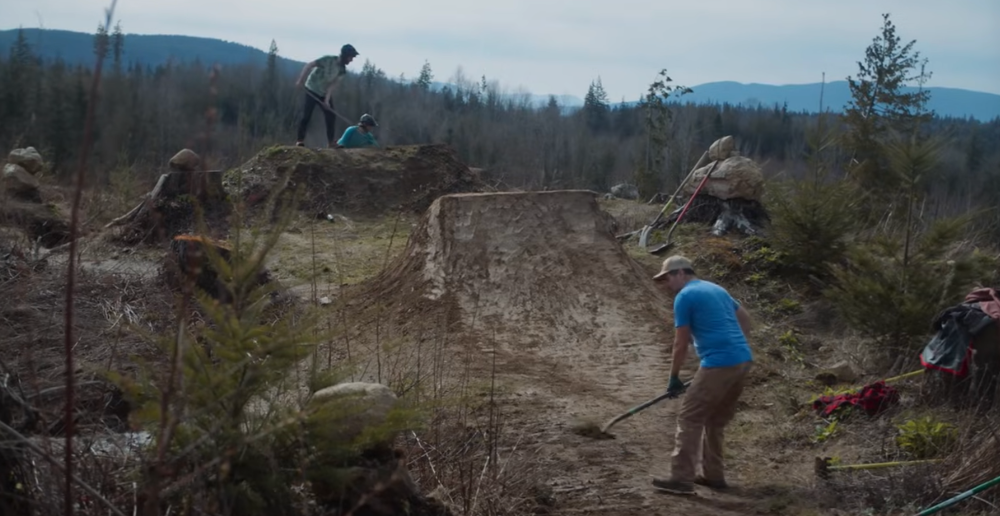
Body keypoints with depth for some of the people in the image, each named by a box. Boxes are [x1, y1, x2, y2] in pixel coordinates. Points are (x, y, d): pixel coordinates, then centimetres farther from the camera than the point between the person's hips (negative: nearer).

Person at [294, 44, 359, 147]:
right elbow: (309, 65, -19)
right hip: (312, 90, -6)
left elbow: (332, 85, -9)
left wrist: (327, 100, -20)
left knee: (331, 116, -3)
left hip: (325, 94, 6)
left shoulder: (342, 70, -5)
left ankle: (331, 143, 2)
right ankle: (300, 140, -3)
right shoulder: (328, 60, -21)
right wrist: (301, 80, -22)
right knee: (306, 115, -11)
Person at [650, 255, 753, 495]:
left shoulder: (684, 297, -4)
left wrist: (674, 377, 6)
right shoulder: (716, 289, 21)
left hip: (719, 364, -9)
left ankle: (681, 479, -6)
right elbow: (744, 316, 32)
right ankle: (713, 475, 22)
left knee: (689, 418, -3)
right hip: (743, 361, 9)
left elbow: (681, 344, -4)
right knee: (715, 420, 19)